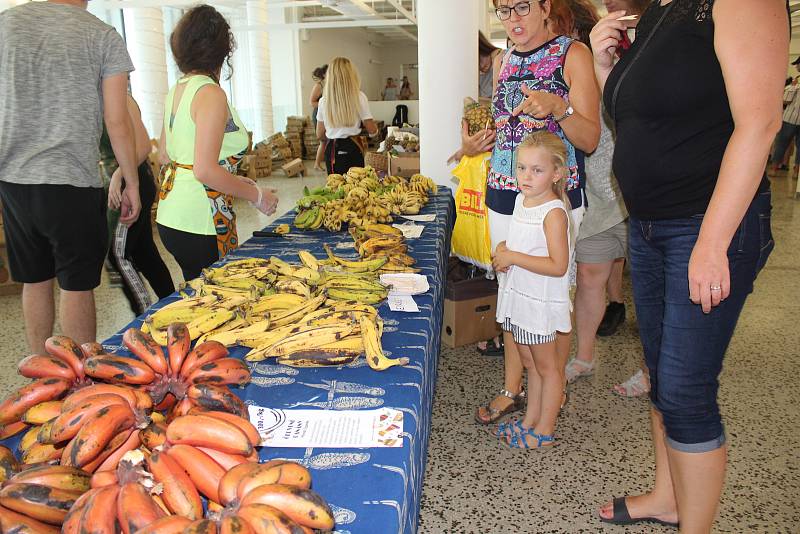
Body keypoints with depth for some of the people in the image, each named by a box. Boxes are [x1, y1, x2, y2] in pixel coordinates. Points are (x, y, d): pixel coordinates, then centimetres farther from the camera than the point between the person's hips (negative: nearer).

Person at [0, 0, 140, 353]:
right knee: (77, 287, 4)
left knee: (34, 282, 15)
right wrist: (132, 184, 1)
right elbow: (117, 122, -8)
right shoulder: (104, 37, -4)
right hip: (72, 182, -4)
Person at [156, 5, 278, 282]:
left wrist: (231, 179, 21)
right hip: (198, 223, -9)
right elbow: (205, 170, -22)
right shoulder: (210, 94, -15)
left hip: (171, 216, 9)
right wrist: (257, 195, -11)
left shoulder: (177, 90, 11)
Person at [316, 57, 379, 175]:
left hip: (331, 151, 3)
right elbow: (372, 130, -4)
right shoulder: (359, 97, -6)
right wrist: (375, 126, 19)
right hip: (352, 149, -3)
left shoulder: (324, 101, 2)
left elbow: (320, 135, 7)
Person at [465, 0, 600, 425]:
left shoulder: (572, 54, -4)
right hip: (504, 195, 6)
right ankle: (512, 389, 25)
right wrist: (474, 144, 4)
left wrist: (558, 107, -27)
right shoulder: (502, 61, 14)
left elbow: (590, 139, -9)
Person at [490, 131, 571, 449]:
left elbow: (558, 266, -25)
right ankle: (530, 419, 34)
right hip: (518, 295, 8)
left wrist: (513, 257, -23)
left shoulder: (553, 212, -20)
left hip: (541, 300, -8)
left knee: (545, 365, 8)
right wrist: (503, 249, -1)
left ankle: (545, 431, 23)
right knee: (529, 361, 19)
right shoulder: (522, 199, 5)